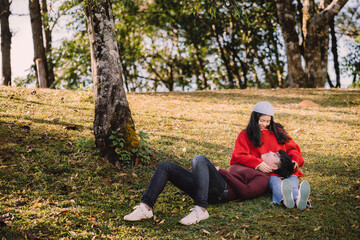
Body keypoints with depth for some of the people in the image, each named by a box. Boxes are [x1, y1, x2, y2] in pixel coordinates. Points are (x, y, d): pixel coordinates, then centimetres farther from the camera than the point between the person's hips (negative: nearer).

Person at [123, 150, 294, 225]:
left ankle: (201, 210, -40)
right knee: (165, 167, -3)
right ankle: (145, 207, -17)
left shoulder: (263, 178, 6)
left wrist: (222, 172, -6)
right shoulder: (246, 166, 35)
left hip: (220, 189, -9)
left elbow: (246, 192, -11)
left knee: (200, 159, -35)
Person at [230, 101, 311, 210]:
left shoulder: (277, 131, 26)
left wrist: (295, 160, 0)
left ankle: (298, 199, -67)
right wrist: (258, 163, -18)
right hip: (264, 173, -3)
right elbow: (238, 156, -1)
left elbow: (292, 147, 25)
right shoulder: (245, 135, 13)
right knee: (275, 181, -37)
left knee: (293, 180, -32)